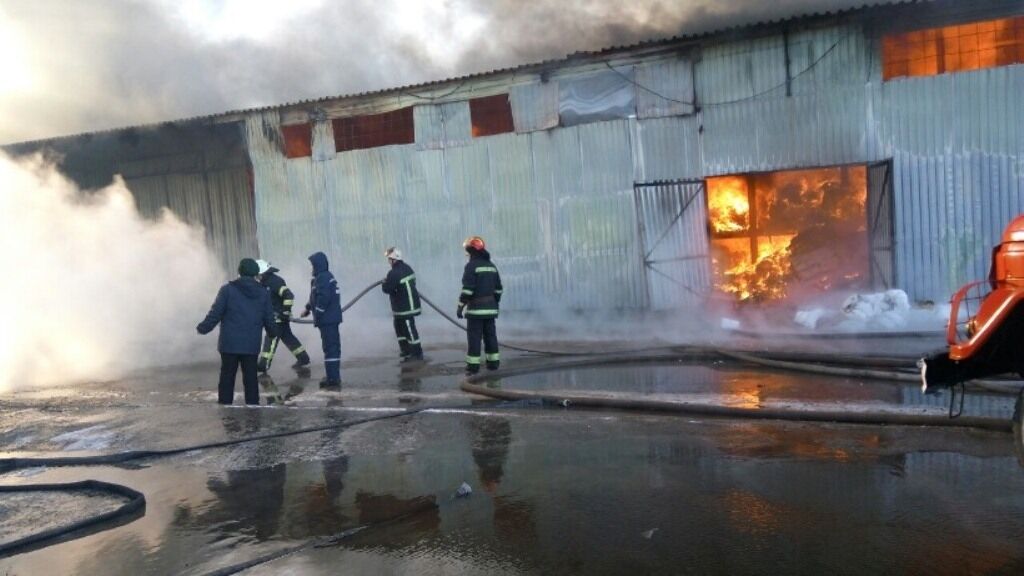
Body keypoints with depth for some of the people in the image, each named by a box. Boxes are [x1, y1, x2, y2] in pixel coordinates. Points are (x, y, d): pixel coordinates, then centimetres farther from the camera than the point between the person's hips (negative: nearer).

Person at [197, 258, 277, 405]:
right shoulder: (263, 293, 4)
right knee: (250, 379, 8)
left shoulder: (228, 289, -5)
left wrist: (203, 328, 7)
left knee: (227, 378, 6)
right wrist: (273, 331, 27)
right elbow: (269, 320, 7)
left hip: (229, 344, -2)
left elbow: (215, 313, -7)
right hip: (252, 345, 2)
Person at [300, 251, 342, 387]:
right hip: (332, 318, 11)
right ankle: (334, 376, 24)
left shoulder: (322, 278, -17)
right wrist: (308, 308, 33)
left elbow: (323, 299, -25)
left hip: (327, 319, -11)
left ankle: (333, 378, -6)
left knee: (330, 347, -8)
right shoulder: (326, 276, 17)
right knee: (333, 346, 15)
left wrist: (317, 316, -18)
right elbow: (317, 297, 28)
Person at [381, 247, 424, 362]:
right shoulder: (407, 268, 9)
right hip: (409, 305, 11)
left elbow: (387, 289, -18)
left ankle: (417, 353, 6)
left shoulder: (395, 273, -22)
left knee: (409, 329, -2)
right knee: (399, 327, 22)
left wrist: (385, 283, 5)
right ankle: (406, 350, 30)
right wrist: (388, 282, 12)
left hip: (405, 308, -11)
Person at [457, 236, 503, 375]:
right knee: (490, 335, 11)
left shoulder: (472, 265, -10)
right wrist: (495, 303, 24)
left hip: (476, 307, -7)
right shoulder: (491, 265, 14)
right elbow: (498, 288, 16)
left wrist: (461, 306, -12)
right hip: (490, 307, 7)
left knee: (474, 336, -4)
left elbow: (467, 288, -16)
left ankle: (473, 365, -3)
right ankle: (493, 362, 15)